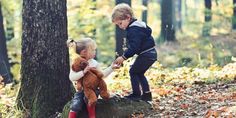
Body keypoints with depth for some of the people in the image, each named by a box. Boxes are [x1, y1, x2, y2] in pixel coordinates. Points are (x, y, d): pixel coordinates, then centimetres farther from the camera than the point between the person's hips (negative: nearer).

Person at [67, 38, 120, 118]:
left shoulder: (94, 63, 5)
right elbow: (72, 77, -20)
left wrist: (111, 68, 6)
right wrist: (83, 72, -32)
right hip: (81, 90, -1)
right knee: (75, 105, -24)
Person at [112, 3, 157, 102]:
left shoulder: (133, 30, -21)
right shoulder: (138, 24, 12)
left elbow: (134, 47, -27)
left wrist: (124, 57, -21)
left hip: (146, 55, -10)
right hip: (151, 53, 10)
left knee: (133, 72, 1)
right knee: (139, 73, 19)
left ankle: (136, 94, 3)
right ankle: (147, 94, 20)